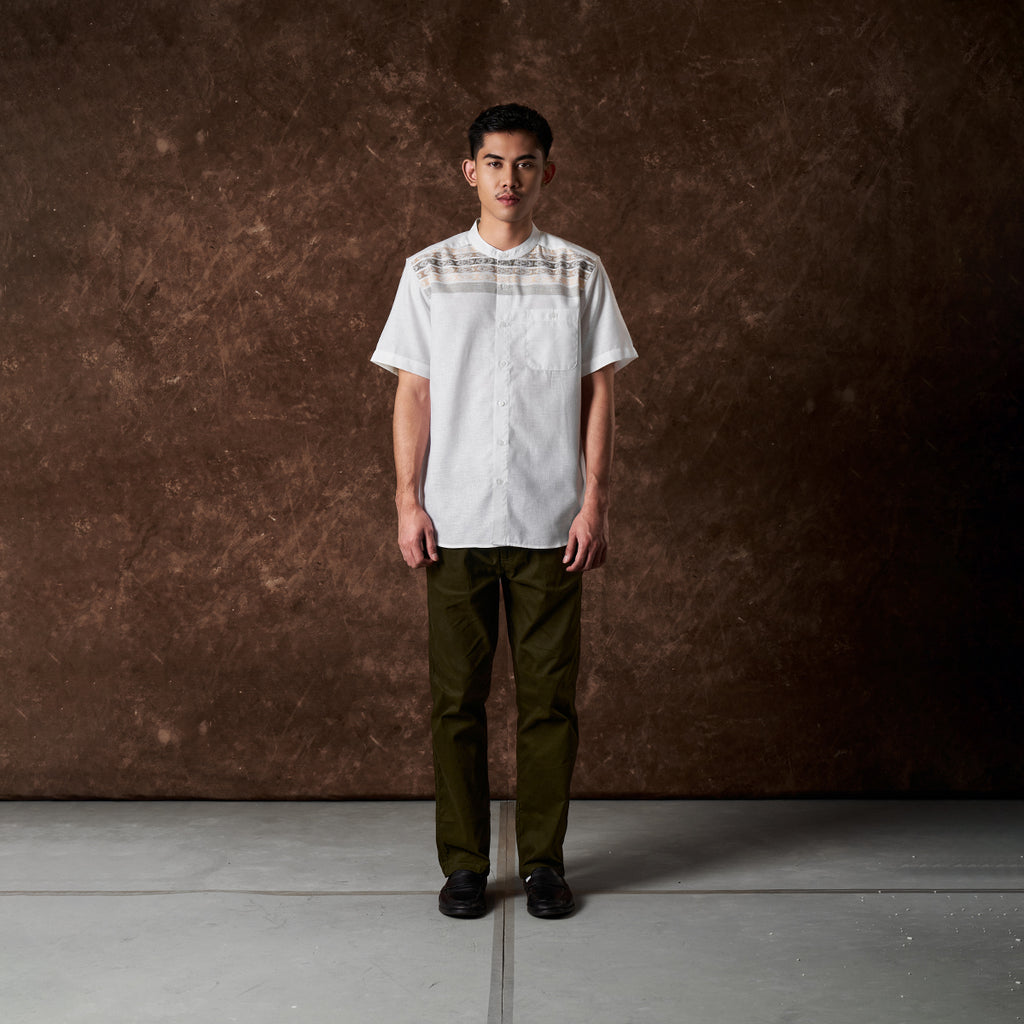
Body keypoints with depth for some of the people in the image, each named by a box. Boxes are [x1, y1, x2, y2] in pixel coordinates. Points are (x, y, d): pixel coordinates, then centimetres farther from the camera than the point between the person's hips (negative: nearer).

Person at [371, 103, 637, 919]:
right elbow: (413, 393, 6)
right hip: (455, 521, 0)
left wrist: (595, 502, -2)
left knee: (550, 696, 4)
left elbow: (598, 394, 5)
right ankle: (464, 863, 17)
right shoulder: (430, 272, 7)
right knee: (457, 696, 4)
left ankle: (544, 860, 18)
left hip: (549, 522, 0)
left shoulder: (579, 273, 6)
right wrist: (408, 501, -1)